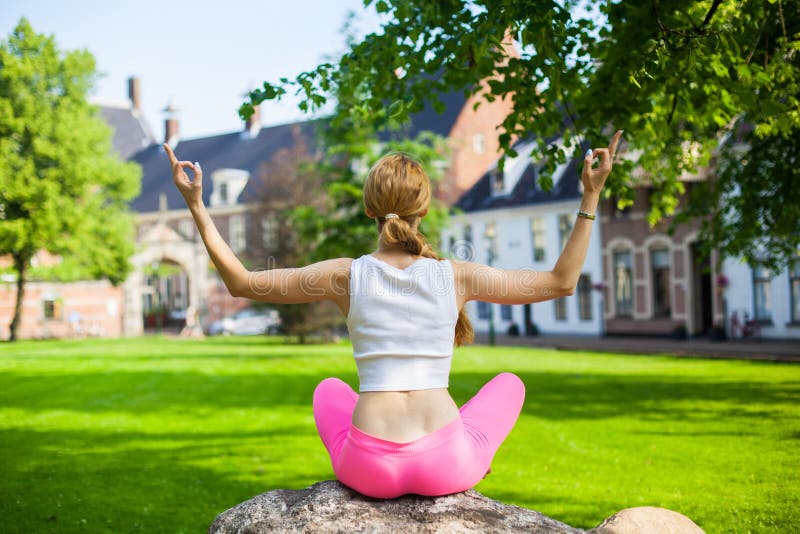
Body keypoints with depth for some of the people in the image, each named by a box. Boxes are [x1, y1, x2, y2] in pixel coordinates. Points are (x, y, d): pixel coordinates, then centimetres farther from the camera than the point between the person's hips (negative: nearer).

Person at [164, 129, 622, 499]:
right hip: (447, 465, -1)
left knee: (330, 389, 36)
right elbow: (563, 282, 8)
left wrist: (197, 205, 9)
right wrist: (592, 197, 10)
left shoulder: (347, 275, -1)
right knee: (509, 383, 30)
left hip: (370, 468, 1)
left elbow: (241, 282, 6)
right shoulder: (457, 277, -2)